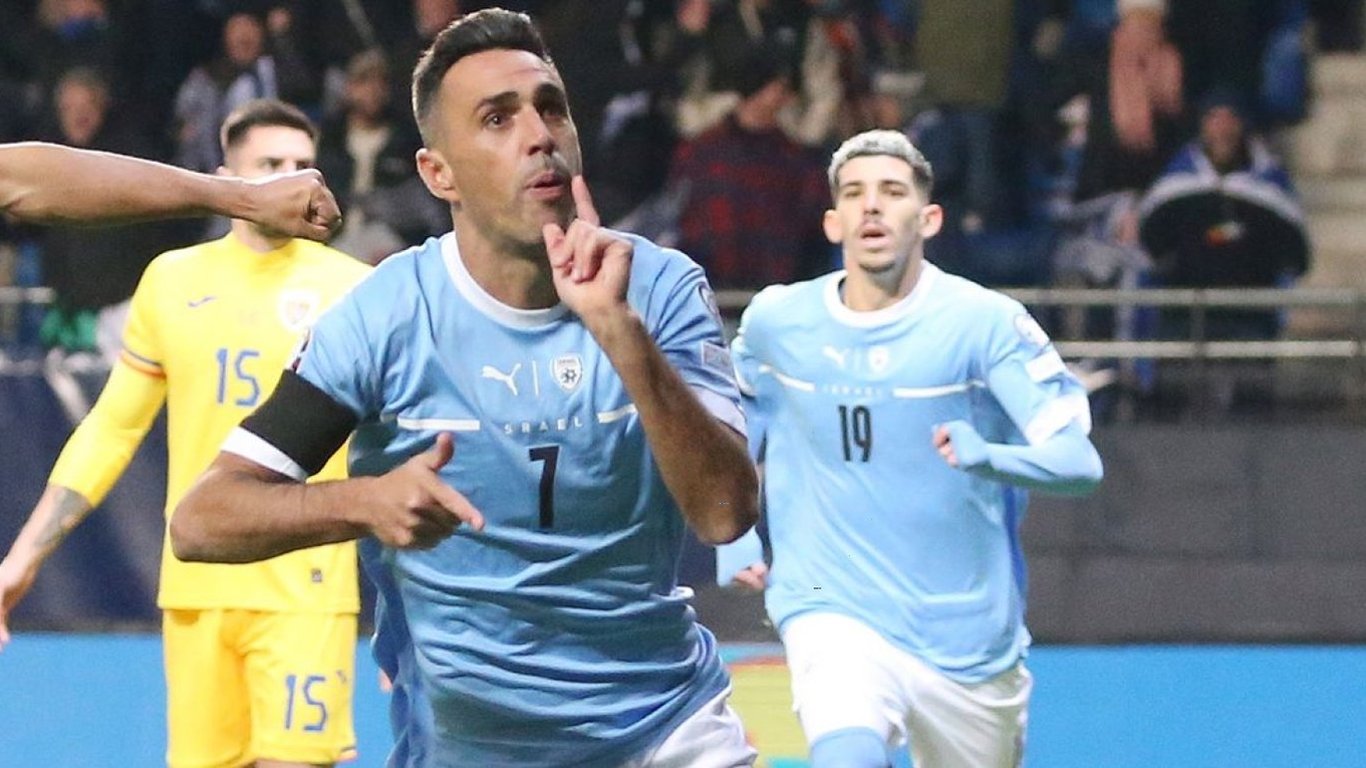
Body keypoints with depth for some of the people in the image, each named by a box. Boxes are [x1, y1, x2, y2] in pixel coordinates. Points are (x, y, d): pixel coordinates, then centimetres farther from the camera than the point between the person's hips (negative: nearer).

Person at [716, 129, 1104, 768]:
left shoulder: (984, 322, -10)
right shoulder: (775, 322, 0)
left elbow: (1079, 461, -17)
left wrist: (990, 456, -36)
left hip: (970, 640, 0)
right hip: (834, 615, 0)